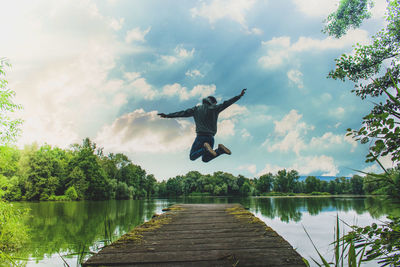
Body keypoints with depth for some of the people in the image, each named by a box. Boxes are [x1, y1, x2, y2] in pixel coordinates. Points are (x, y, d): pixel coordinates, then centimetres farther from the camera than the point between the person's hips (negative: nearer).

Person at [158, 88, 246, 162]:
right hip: (210, 137, 2)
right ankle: (220, 149, -11)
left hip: (201, 136, -2)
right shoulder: (214, 108, 7)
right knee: (205, 159, 15)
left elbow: (182, 113, 7)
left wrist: (168, 115, 12)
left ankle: (205, 148, -26)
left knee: (192, 157, 3)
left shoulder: (196, 109, 8)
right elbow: (227, 103, 9)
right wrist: (239, 96, 17)